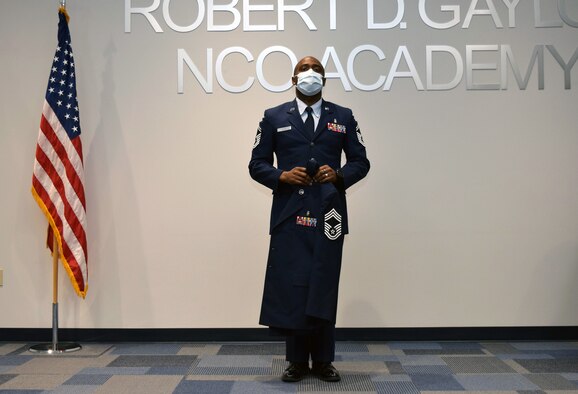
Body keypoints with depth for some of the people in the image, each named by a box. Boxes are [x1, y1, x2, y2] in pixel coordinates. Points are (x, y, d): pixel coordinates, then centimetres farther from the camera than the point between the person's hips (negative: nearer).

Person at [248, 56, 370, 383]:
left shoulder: (344, 117, 12)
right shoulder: (274, 117, 10)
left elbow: (361, 161, 10)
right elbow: (257, 164, 7)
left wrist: (339, 175, -10)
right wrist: (282, 176, -11)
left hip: (328, 214, 1)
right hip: (289, 214, 0)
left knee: (324, 287, 3)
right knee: (291, 286, 0)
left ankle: (323, 361, 17)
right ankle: (297, 361, 14)